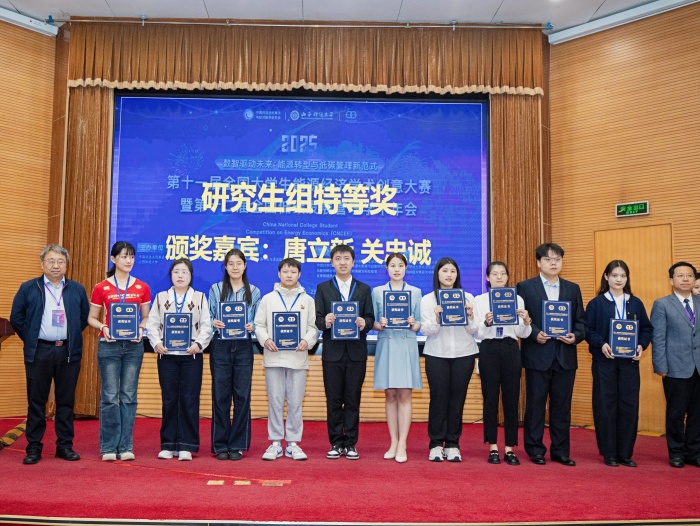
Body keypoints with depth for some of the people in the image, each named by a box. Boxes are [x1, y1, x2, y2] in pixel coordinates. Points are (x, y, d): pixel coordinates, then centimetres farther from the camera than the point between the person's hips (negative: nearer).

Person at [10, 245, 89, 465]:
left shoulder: (77, 289, 7)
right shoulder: (28, 288, 4)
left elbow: (85, 317, 14)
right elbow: (16, 318, 8)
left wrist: (72, 338, 9)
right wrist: (30, 339, 6)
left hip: (68, 353, 1)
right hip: (39, 352, -1)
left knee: (66, 401, 6)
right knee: (36, 401, 4)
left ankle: (65, 446, 15)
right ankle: (34, 447, 12)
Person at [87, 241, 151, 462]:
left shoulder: (142, 288, 5)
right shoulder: (101, 288, 1)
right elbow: (92, 318, 5)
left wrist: (141, 329, -10)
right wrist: (103, 328, -15)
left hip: (133, 345, 2)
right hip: (109, 345, -2)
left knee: (129, 396, 4)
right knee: (110, 396, -2)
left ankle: (126, 447, 10)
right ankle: (109, 447, 8)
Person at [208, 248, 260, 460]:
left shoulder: (254, 292, 10)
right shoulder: (215, 289, 8)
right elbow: (208, 317, 6)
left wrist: (251, 327, -11)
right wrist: (214, 323, -15)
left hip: (243, 347, 1)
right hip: (220, 346, -1)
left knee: (242, 395, 1)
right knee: (220, 395, 1)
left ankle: (238, 445, 10)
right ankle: (220, 445, 10)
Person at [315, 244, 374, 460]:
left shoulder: (364, 289, 12)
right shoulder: (323, 288, 9)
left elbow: (370, 319, 5)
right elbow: (317, 319, 2)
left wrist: (364, 323, -17)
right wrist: (325, 321, -20)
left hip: (356, 351, 1)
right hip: (332, 351, 0)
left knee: (353, 399, 4)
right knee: (333, 399, 4)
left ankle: (350, 444, 12)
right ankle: (336, 443, 14)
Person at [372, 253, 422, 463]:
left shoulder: (415, 292, 8)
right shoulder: (377, 292, 9)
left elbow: (419, 325, 7)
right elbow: (373, 323, 7)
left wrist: (413, 324, -15)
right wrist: (380, 325, -13)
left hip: (407, 346, -1)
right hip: (386, 345, 1)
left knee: (404, 395, -2)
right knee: (390, 396, 5)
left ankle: (402, 445, 1)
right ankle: (393, 442, 13)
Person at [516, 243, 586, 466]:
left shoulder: (573, 289, 13)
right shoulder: (525, 287, 3)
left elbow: (581, 320, 11)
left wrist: (576, 336, -8)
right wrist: (535, 334, -16)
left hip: (565, 356, 3)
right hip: (537, 355, -3)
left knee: (562, 406, 8)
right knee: (535, 404, 3)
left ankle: (561, 451, 18)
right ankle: (535, 450, 13)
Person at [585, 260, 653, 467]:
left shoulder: (636, 303, 10)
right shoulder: (596, 303, 1)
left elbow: (647, 328, 10)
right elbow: (588, 330, -2)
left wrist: (641, 345, -8)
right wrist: (601, 344, -18)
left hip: (629, 361, 3)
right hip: (604, 361, -2)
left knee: (629, 406, 2)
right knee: (606, 406, 0)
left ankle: (625, 453, 13)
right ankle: (609, 454, 9)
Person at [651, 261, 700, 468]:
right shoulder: (662, 305, 0)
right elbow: (658, 338, -3)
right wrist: (661, 366, -9)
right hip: (676, 368, -3)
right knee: (676, 413, 5)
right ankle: (676, 453, 18)